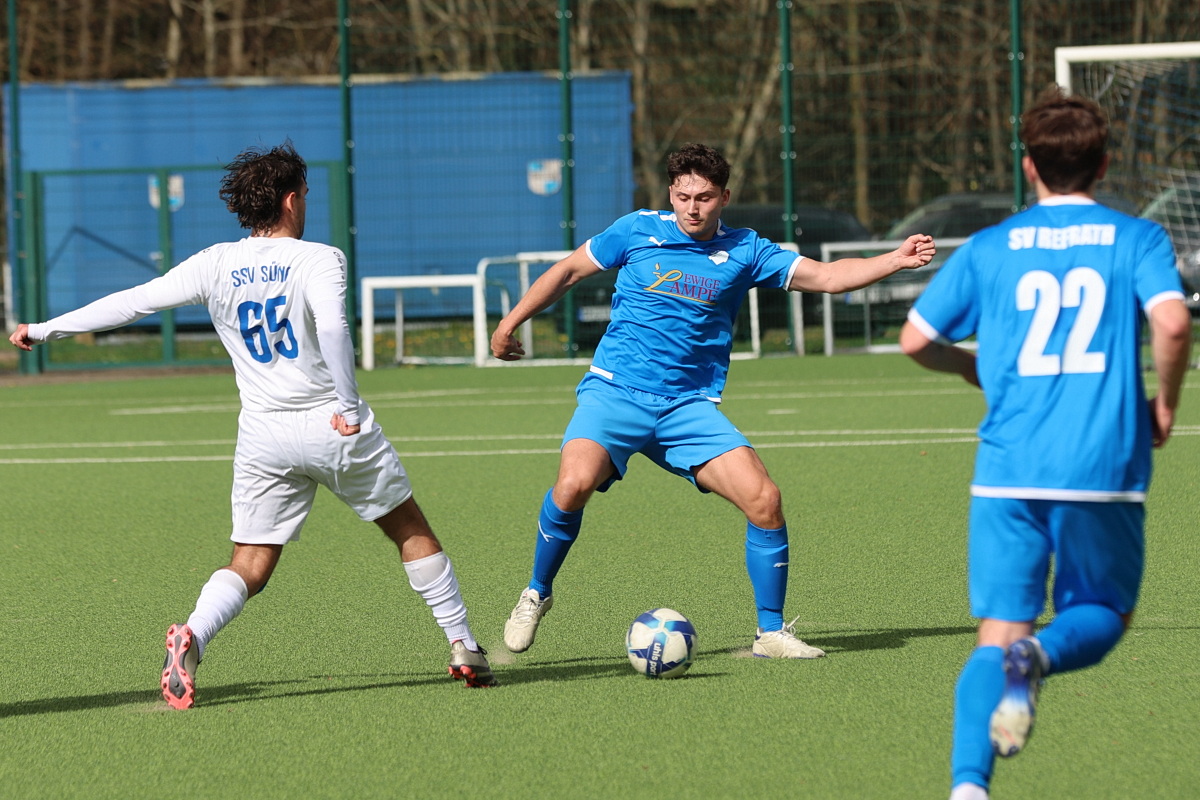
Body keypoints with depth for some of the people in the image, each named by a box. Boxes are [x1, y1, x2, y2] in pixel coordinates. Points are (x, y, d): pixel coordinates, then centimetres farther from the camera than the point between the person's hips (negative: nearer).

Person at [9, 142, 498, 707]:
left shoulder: (215, 266, 2)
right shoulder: (319, 260, -8)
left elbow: (132, 302, 2)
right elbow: (332, 327, -26)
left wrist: (44, 330, 10)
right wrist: (348, 406, -23)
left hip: (263, 437, 3)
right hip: (334, 427, -3)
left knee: (250, 565, 5)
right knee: (411, 531, 15)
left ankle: (192, 637, -22)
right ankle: (464, 650, 18)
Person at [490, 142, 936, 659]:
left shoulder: (744, 252, 6)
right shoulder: (638, 231, 3)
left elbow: (826, 276, 2)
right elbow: (569, 270, 13)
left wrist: (895, 261, -11)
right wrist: (511, 322, 11)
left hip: (690, 407, 2)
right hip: (615, 391, -2)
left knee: (765, 500, -13)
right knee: (574, 485, -28)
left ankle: (771, 632, 3)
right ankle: (536, 594, -2)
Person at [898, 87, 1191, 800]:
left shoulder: (990, 248, 9)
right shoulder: (1136, 238, 4)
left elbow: (915, 339, 9)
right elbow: (1173, 322, -14)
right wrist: (1166, 402, 3)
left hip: (1008, 469, 1)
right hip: (1105, 468, -1)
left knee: (998, 632, 4)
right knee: (1102, 615, 17)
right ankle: (1038, 656, -19)